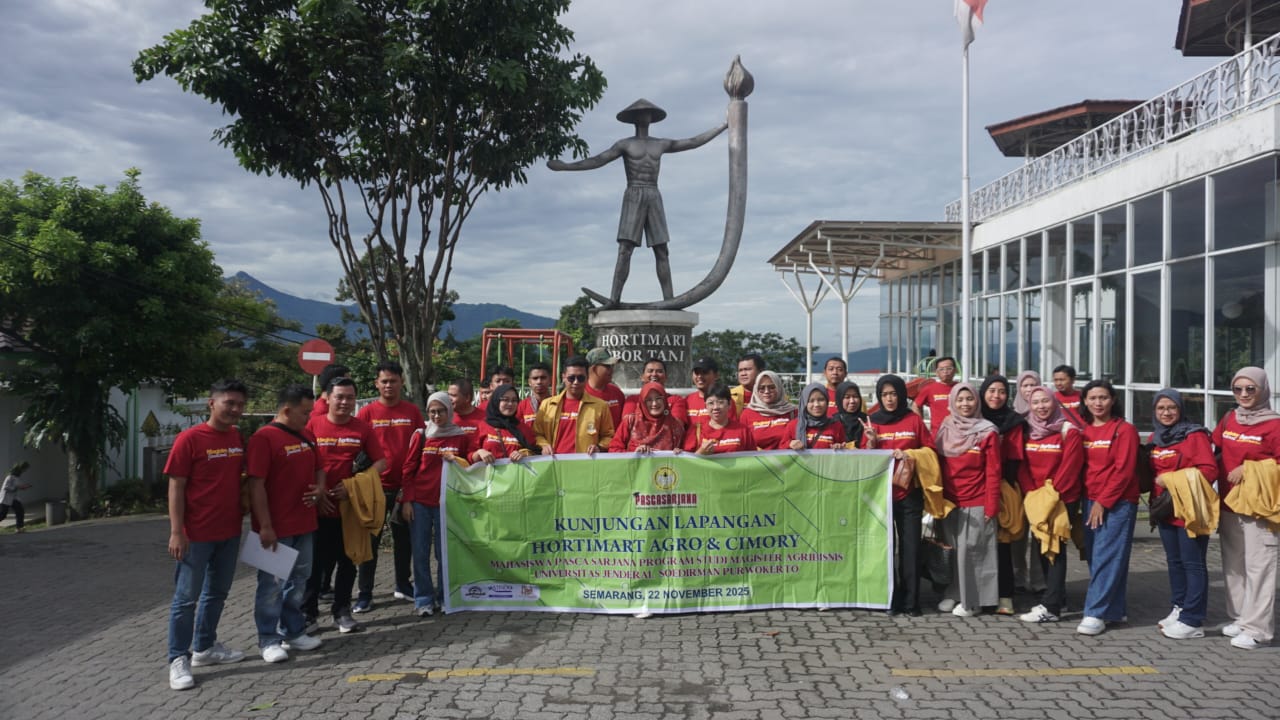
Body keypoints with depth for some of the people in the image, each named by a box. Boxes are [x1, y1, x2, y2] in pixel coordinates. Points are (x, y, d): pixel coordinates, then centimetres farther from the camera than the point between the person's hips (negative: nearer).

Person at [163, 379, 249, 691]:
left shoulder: (239, 439, 5)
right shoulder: (189, 439, -13)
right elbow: (176, 487, -13)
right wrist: (176, 531, -17)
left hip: (230, 532, 7)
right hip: (196, 534, -6)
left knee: (217, 593, 17)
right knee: (186, 597, 1)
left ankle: (205, 647, 31)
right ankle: (178, 659, 11)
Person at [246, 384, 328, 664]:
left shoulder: (307, 435, 10)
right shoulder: (264, 438, -14)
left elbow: (318, 468, 21)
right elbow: (256, 485, -18)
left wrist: (320, 488, -2)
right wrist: (265, 526, -20)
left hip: (304, 525, 8)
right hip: (276, 529, -8)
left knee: (298, 581, 17)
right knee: (273, 584, 3)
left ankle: (294, 632, 30)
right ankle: (268, 640, 14)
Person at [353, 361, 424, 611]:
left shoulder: (412, 411, 3)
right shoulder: (367, 412, -2)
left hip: (405, 485, 2)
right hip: (376, 485, -2)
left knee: (404, 537, 13)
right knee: (371, 539, 4)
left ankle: (403, 585, 28)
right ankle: (364, 594, 12)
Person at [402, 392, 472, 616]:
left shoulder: (461, 437, 5)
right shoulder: (421, 435, 4)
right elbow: (408, 469, 4)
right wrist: (407, 500, -1)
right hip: (420, 502, 0)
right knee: (420, 553, 0)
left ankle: (444, 597, 16)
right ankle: (423, 600, 9)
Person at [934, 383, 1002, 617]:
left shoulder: (987, 432, -5)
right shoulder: (943, 429, 6)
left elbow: (993, 472, -6)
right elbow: (937, 465, 11)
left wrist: (992, 506, -10)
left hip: (977, 503, -4)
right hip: (949, 501, 4)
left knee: (969, 550, -4)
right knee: (952, 549, 8)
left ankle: (971, 601, 8)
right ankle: (954, 594, 20)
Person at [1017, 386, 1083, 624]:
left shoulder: (1069, 430, -8)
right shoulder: (1028, 431, 8)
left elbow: (1070, 467, -14)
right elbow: (1022, 465, 5)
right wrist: (1032, 493, -7)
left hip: (1062, 499, -6)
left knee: (1054, 548, -6)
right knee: (1039, 547, 11)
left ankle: (1051, 607, -4)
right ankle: (1058, 597, 26)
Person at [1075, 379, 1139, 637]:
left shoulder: (1124, 430, -5)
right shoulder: (1083, 430, 11)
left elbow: (1123, 471, -10)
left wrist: (1103, 502, -13)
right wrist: (1088, 501, 5)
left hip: (1117, 502, -6)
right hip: (1090, 501, 6)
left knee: (1106, 557, -8)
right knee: (1094, 557, 8)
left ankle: (1096, 614, -7)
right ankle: (1116, 610, 20)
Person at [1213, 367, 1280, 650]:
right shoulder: (1229, 419, 10)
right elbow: (1215, 453, 18)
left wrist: (1248, 470, -16)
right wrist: (1225, 472, 3)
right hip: (1228, 504, 6)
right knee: (1233, 565, 12)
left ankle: (1257, 627, 0)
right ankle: (1239, 618, 22)